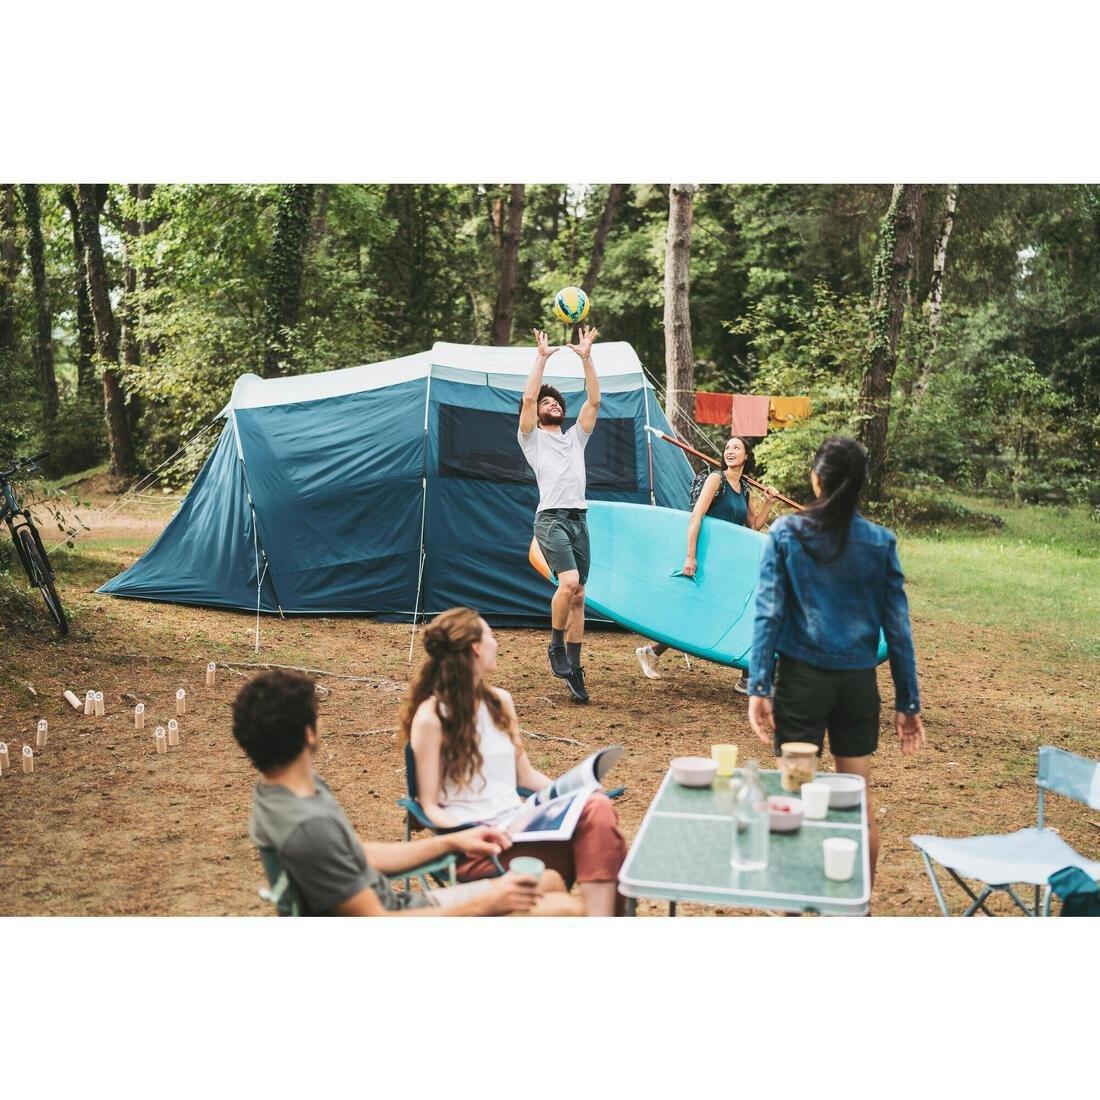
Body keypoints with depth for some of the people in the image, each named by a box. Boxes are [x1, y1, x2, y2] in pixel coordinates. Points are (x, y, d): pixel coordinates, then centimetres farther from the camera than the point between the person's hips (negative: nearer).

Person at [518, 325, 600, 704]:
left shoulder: (576, 437, 25)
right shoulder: (532, 438, 12)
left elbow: (593, 401, 15)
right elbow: (528, 397, -3)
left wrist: (586, 357, 11)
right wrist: (542, 357, 1)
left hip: (579, 519, 5)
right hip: (551, 518, -5)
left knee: (578, 595, 2)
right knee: (569, 582, -25)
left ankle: (573, 670, 6)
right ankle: (556, 647, -5)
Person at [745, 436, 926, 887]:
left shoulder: (786, 533, -5)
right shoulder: (881, 542, 0)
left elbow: (768, 612, -10)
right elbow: (897, 627, 1)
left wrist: (758, 686, -8)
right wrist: (907, 702, 7)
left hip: (802, 677, -2)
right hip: (859, 681, 2)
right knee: (858, 803, 12)